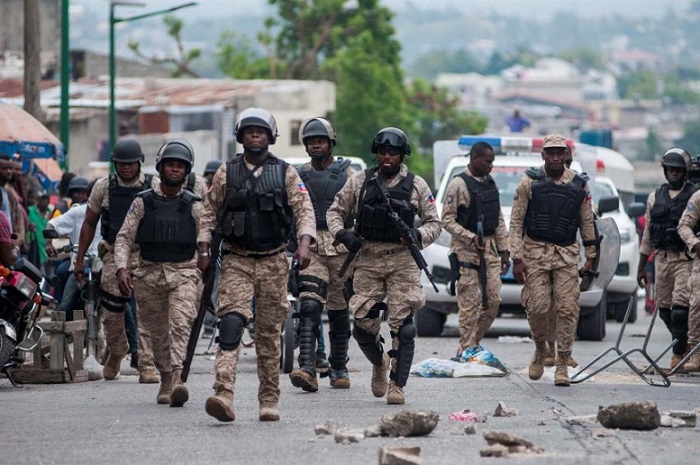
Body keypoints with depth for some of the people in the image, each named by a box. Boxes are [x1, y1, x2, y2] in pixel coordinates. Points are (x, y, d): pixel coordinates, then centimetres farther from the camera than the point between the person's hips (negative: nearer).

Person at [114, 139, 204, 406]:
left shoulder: (193, 206, 6)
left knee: (181, 324, -21)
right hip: (149, 273, 2)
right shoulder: (143, 203, 6)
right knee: (158, 333, 7)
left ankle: (178, 378, -33)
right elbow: (124, 238, 4)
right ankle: (166, 382, 23)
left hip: (183, 273, -2)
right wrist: (122, 269, -10)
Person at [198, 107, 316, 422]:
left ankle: (269, 401, 14)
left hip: (273, 263, 1)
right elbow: (210, 212, 12)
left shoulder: (286, 174, 5)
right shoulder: (226, 173, 7)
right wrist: (204, 248, 2)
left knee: (270, 333, 5)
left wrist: (304, 244, -17)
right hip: (236, 262, -1)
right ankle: (223, 395, -30)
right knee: (231, 322, -18)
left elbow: (304, 210, -1)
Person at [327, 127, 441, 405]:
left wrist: (419, 236, -12)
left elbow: (434, 223, 9)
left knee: (402, 326, -9)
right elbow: (335, 211, 13)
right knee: (363, 324, -2)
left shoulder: (416, 185, 6)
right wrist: (342, 234, -7)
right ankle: (379, 363, 28)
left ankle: (397, 385, -3)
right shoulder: (360, 181, 8)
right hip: (367, 259, 1)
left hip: (403, 260, -1)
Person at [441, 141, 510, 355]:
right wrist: (470, 237, -20)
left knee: (493, 301, 5)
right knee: (470, 304, -6)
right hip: (467, 250, -7)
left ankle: (473, 343, 17)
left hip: (490, 249, 7)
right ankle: (467, 351, -2)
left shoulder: (490, 183, 14)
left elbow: (499, 220, 18)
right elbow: (447, 220, -11)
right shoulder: (458, 184, -9)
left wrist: (504, 250, 13)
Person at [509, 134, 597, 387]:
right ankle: (540, 350, 21)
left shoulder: (579, 185, 6)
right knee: (537, 308, -7)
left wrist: (590, 257, 10)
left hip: (567, 254, 1)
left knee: (567, 310, -6)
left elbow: (587, 222, 15)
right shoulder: (530, 182, 0)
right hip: (535, 252, -1)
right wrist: (517, 259, -7)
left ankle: (562, 366, -1)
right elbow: (516, 222, 0)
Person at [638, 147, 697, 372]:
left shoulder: (695, 195, -1)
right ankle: (683, 343, 29)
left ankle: (679, 353, -6)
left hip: (686, 259, -5)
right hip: (662, 258, 5)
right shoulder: (655, 197, 12)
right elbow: (648, 234, 16)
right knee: (664, 308, 8)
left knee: (680, 306, -14)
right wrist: (641, 267, 16)